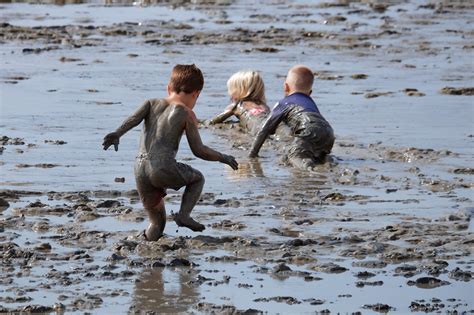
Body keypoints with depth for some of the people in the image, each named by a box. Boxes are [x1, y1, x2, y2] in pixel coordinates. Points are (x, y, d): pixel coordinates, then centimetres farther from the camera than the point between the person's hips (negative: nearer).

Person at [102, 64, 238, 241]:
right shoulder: (186, 114, 8)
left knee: (157, 223, 20)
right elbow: (199, 151, 5)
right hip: (164, 169, -5)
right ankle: (184, 214, 5)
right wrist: (223, 158, 19)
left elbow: (134, 118, -1)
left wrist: (117, 134, -13)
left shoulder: (152, 103, 20)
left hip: (140, 171, 5)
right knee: (198, 179, 24)